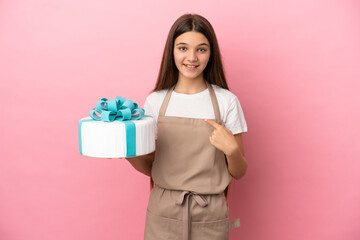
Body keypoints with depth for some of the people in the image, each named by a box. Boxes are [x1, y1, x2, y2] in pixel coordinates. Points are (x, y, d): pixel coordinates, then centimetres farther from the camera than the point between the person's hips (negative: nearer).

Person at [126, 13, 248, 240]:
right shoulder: (155, 102, -1)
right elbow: (150, 167, 5)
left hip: (210, 215, -1)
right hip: (163, 214, 1)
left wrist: (231, 149, -20)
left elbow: (239, 173, -1)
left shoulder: (227, 102, -6)